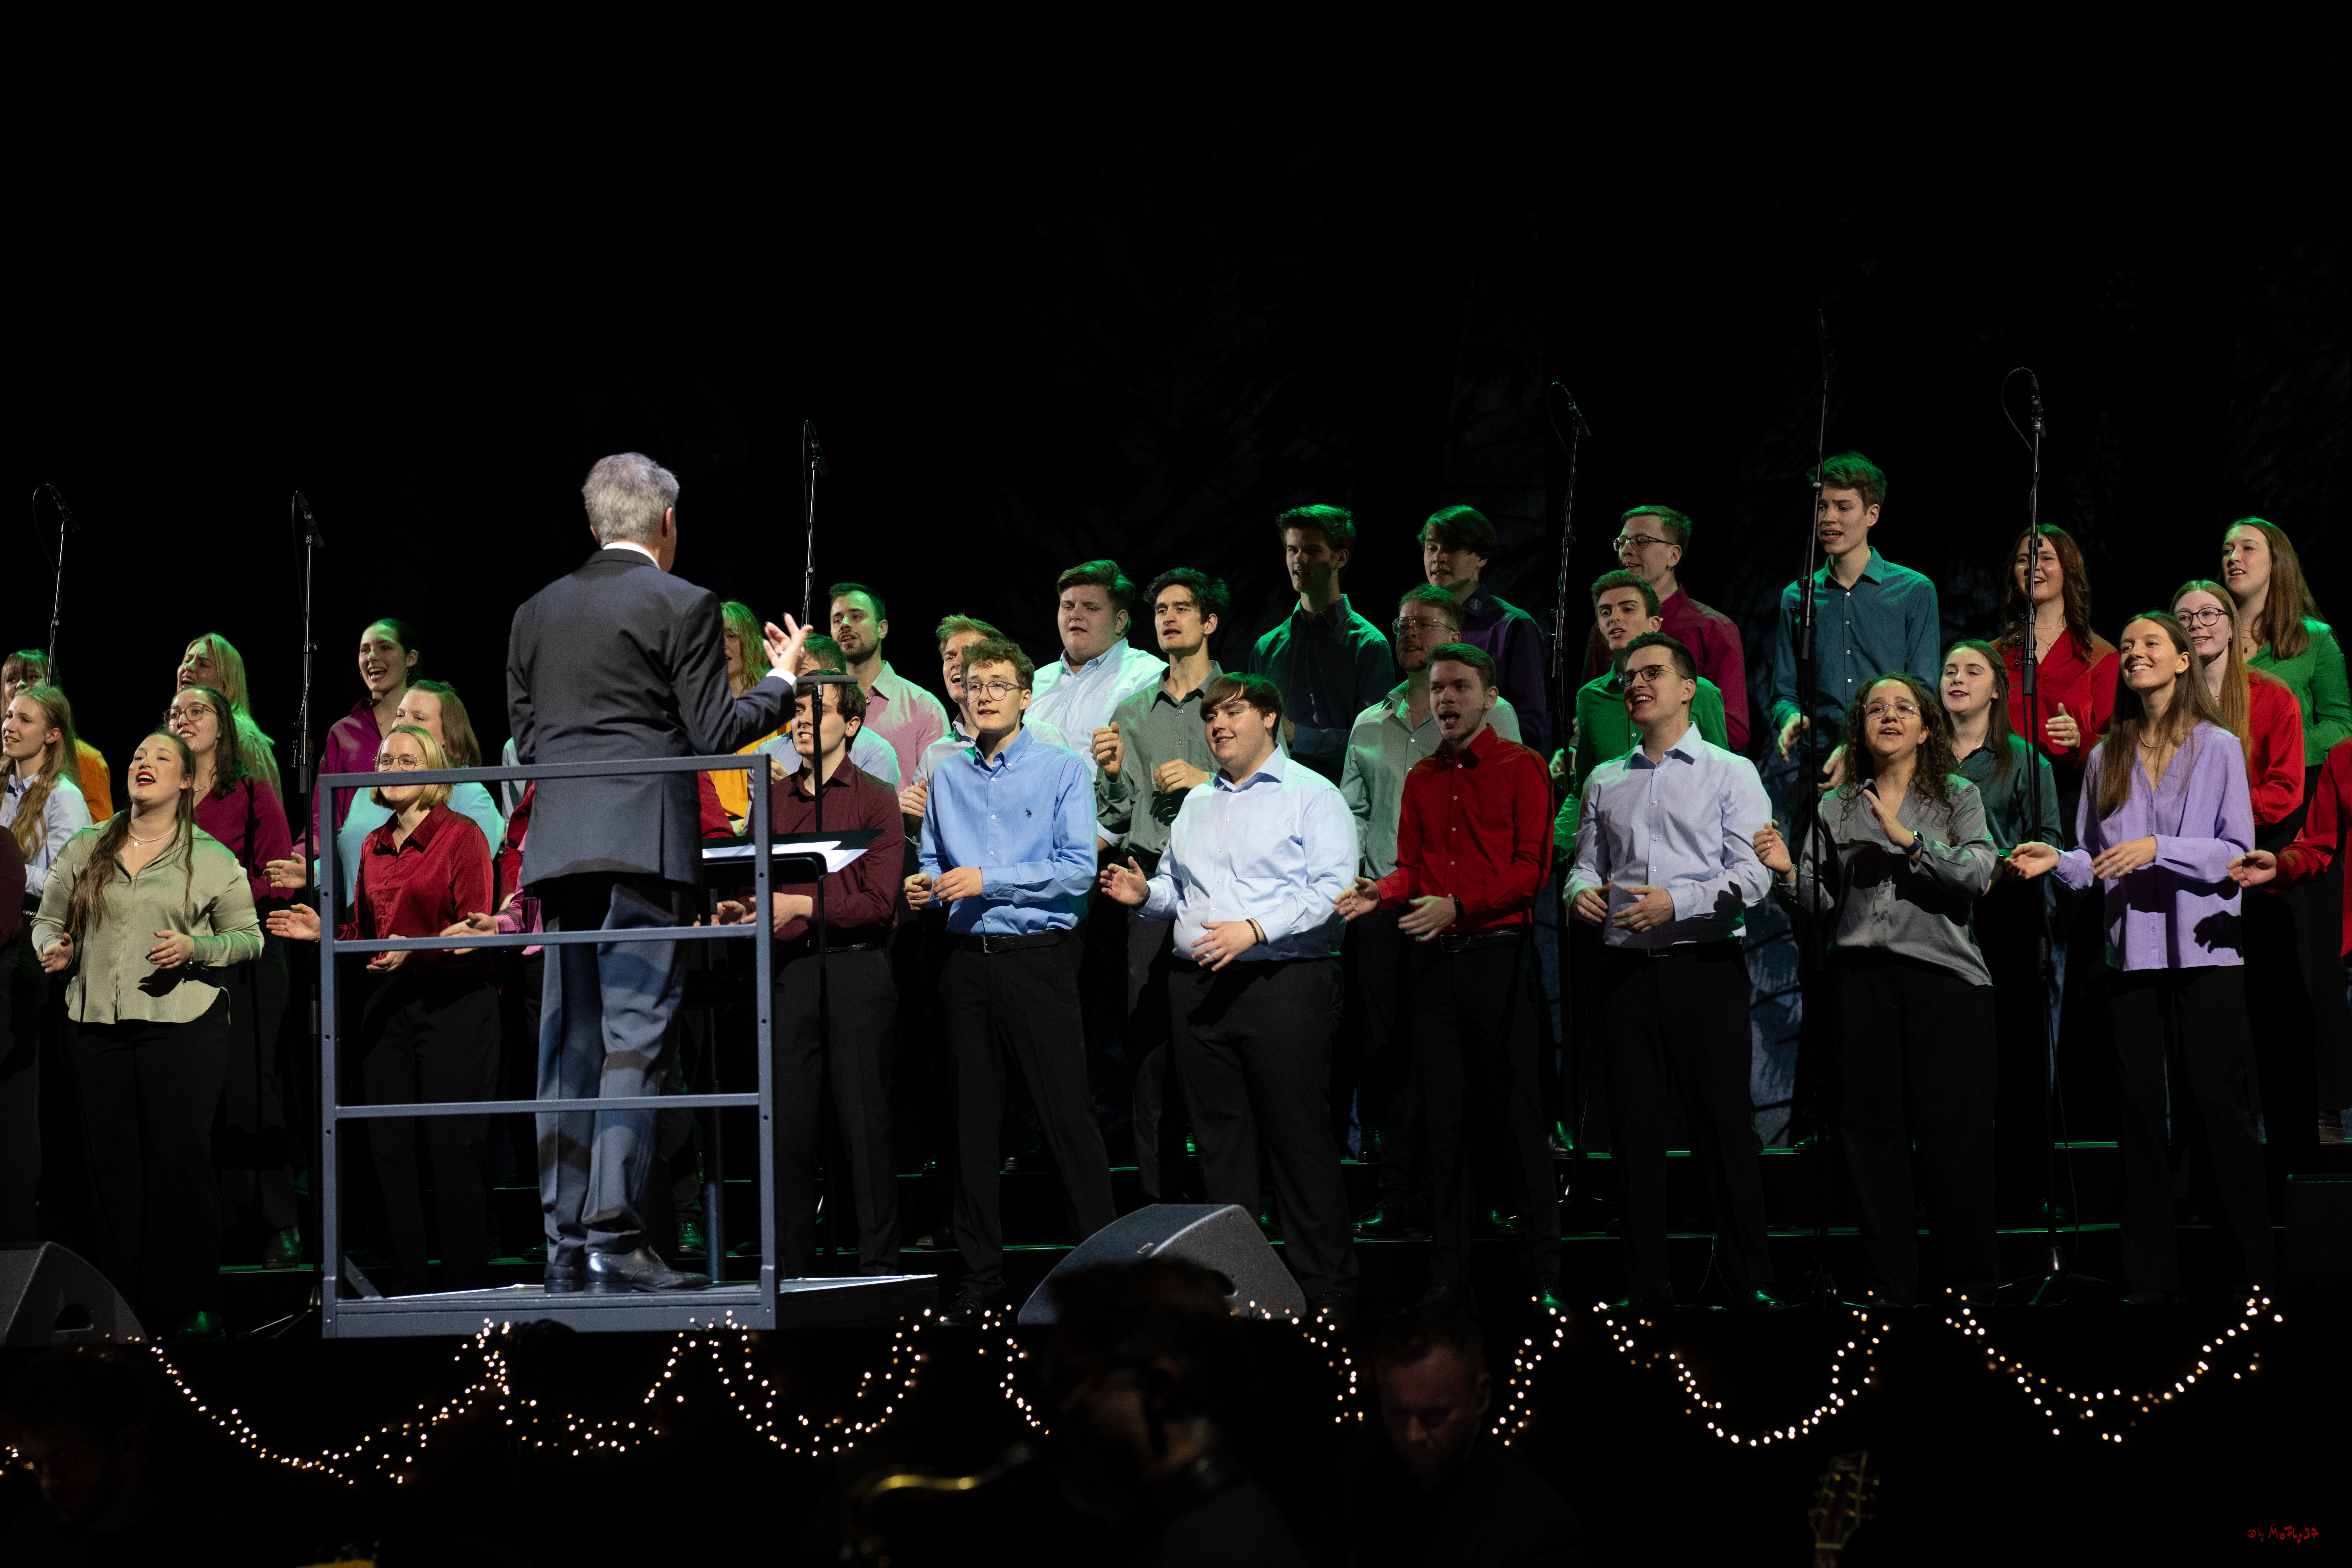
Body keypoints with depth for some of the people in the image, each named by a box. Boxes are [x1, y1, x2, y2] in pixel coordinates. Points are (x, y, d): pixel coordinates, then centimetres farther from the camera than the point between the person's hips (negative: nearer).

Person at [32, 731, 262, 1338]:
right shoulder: (84, 851, 12)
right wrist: (53, 949, -6)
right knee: (111, 1162, 4)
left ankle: (195, 1306, 2)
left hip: (183, 1023, -3)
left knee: (182, 1158, -4)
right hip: (98, 1027, 3)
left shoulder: (212, 859, 5)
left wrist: (194, 950, -11)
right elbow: (47, 920, 17)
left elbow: (250, 938, 6)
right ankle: (123, 1302, 11)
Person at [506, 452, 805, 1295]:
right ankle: (614, 1234, -14)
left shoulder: (537, 613, 13)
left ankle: (565, 1242, 6)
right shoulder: (681, 606, -3)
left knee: (569, 1038, 7)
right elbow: (713, 732, -5)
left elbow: (525, 736, 15)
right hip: (642, 839, -5)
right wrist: (781, 678, 10)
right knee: (634, 1035, -7)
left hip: (557, 842, 5)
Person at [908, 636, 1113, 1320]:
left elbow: (1077, 869, -9)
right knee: (972, 1115, 6)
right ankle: (980, 1270, 11)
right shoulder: (947, 777, 14)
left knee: (1066, 1110, -7)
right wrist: (925, 887, -3)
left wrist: (987, 880, -14)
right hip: (967, 958, 4)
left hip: (1036, 956, -4)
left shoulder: (1062, 770, 0)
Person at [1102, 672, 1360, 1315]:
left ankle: (1325, 1288, -2)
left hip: (1283, 983, -6)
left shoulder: (1312, 796, -1)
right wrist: (1146, 894, 4)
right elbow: (1177, 888, 27)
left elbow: (1332, 891, -11)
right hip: (1198, 988, 6)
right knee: (1219, 1139, 7)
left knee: (1299, 1139, -6)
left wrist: (1255, 929, -19)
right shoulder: (1195, 804, 20)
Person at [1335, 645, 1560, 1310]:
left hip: (1497, 950, -5)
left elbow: (1532, 868, -7)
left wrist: (1458, 906, -17)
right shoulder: (1422, 780, 16)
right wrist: (1379, 894, -4)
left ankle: (1545, 1274, -2)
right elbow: (1413, 868, 17)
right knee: (1444, 1117, 5)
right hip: (1432, 957, 5)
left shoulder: (1520, 767, 0)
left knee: (1516, 1112, -5)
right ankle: (1450, 1276, 8)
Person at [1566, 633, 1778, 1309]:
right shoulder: (1605, 782, 17)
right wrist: (1581, 893, -5)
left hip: (1704, 966, -4)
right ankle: (1645, 1286, 6)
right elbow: (1587, 864, 19)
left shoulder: (1731, 773, 4)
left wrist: (1677, 902, -17)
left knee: (1724, 1121, -6)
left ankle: (1749, 1283, -3)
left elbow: (1752, 875, -5)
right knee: (1634, 1125, 2)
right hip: (1628, 968, 4)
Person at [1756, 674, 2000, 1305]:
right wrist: (1788, 873, -4)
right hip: (1863, 978, 2)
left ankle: (1974, 1284, 2)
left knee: (1955, 1132, -5)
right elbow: (1822, 905, 15)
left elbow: (1977, 874, -6)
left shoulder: (1958, 798, 10)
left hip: (1946, 975, -2)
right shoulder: (1836, 809, 15)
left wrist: (1908, 840, -15)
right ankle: (1890, 1287, 6)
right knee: (1874, 1132, 0)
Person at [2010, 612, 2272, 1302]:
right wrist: (2058, 860, -4)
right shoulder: (2106, 759, 13)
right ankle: (2150, 1278, 5)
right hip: (2132, 955, 4)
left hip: (2205, 952, -4)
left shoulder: (2219, 749, 2)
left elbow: (2236, 852, -4)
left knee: (2216, 1103, -7)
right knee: (2142, 1109, 3)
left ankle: (2255, 1266, -1)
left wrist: (2159, 849, -16)